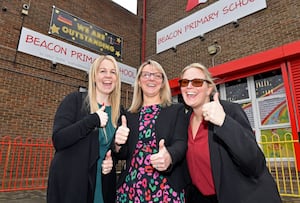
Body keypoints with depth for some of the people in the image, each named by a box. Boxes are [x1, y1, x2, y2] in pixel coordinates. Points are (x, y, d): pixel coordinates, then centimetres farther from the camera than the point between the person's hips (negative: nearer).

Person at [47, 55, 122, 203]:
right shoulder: (74, 100, -7)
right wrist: (93, 120, -22)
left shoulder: (118, 111, 5)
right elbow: (58, 140, -15)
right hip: (69, 184, -4)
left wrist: (112, 159, -6)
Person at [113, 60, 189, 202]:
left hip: (166, 189, -2)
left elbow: (181, 144, -10)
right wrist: (118, 144, -15)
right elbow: (123, 154, 7)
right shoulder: (128, 115, 9)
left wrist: (169, 156, -32)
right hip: (130, 187, 3)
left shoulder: (177, 110, 2)